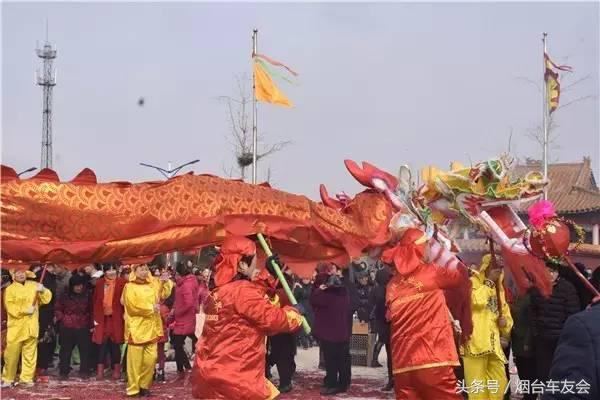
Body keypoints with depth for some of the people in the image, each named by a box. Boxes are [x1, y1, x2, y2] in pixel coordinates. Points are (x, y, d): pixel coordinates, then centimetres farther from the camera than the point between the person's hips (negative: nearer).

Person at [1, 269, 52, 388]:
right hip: (16, 327, -3)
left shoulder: (34, 286, 10)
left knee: (30, 353, 5)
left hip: (31, 326, 3)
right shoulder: (10, 289, 0)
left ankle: (26, 378, 13)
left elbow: (46, 299, 9)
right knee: (12, 354, -2)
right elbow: (10, 307, -9)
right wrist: (25, 311, -17)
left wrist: (42, 290, -10)